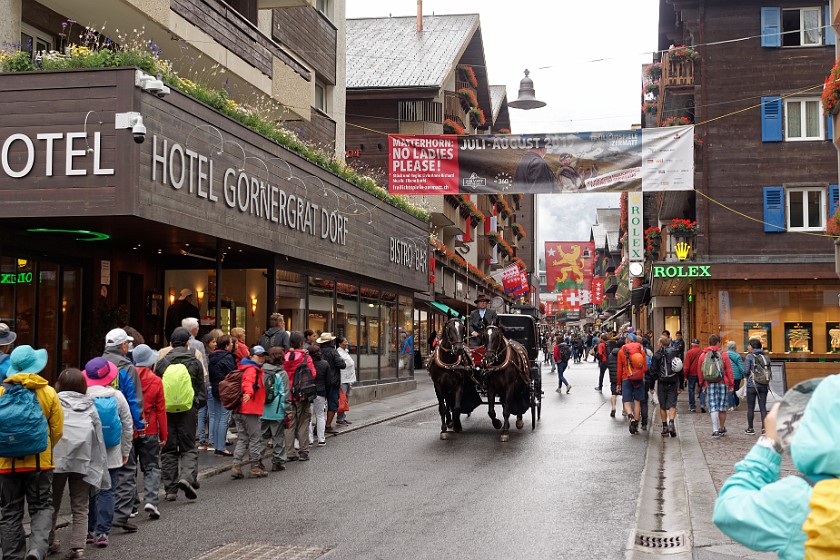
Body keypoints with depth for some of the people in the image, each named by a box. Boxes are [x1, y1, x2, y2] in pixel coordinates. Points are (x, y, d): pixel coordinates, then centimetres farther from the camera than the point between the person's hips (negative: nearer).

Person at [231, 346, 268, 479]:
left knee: (242, 439, 12)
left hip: (239, 411, 10)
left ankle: (236, 467, 6)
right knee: (255, 439, 0)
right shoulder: (252, 369, -11)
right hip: (250, 411, -10)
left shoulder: (245, 368, 21)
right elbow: (248, 382, -32)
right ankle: (255, 467, 6)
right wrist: (249, 392, -49)